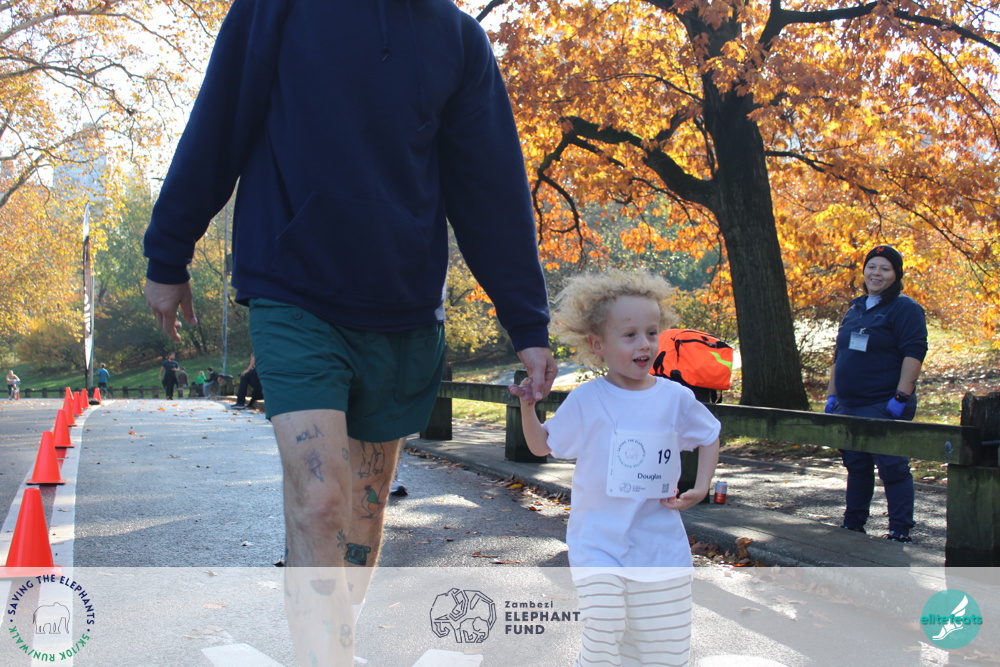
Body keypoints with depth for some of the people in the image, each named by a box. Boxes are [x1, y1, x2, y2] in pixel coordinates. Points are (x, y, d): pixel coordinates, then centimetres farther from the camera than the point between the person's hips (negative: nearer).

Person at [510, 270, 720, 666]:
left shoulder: (676, 398, -2)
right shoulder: (586, 401, -6)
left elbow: (710, 438, 15)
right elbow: (542, 446, 4)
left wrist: (700, 489, 2)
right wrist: (527, 406, -13)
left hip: (660, 544, 2)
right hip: (599, 547, -2)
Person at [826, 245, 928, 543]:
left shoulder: (904, 308, -6)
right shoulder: (855, 309, 17)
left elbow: (914, 353, -15)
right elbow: (839, 355, 22)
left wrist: (901, 397, -21)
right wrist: (832, 395, 16)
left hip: (884, 406, -8)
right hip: (849, 406, 8)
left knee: (892, 467, -4)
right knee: (856, 466, 15)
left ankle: (900, 531, 3)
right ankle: (853, 524, 25)